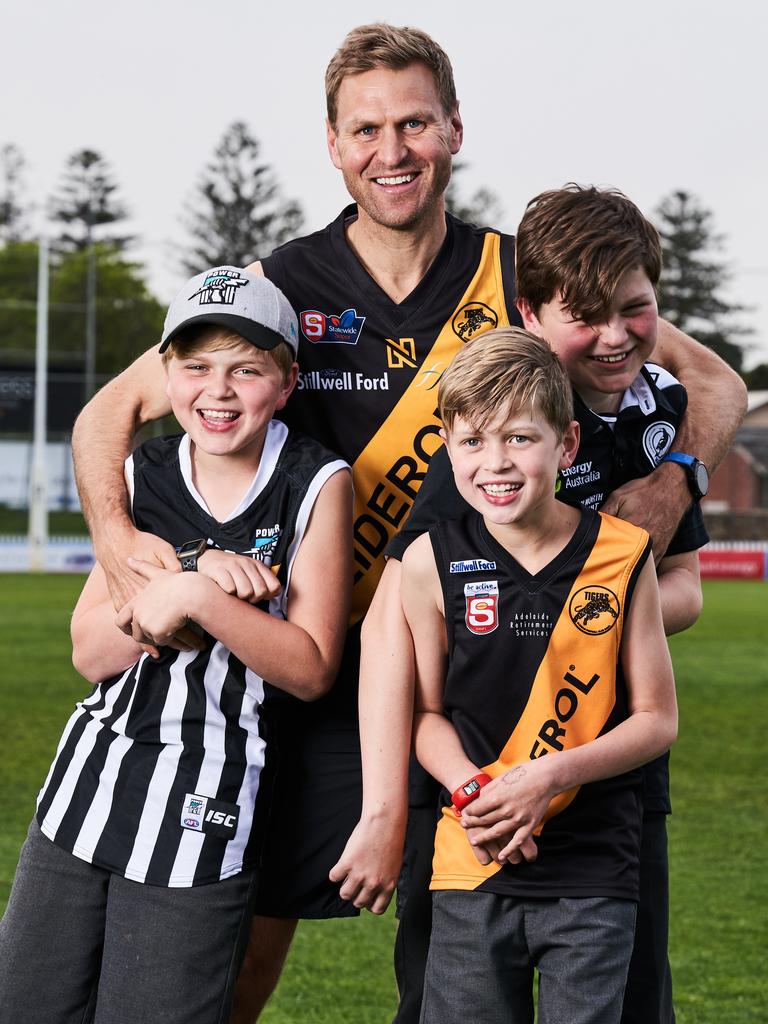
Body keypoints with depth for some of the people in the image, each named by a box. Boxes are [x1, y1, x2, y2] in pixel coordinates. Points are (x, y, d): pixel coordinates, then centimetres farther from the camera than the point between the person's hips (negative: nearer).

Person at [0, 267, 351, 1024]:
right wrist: (186, 576, -13)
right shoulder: (144, 476, 6)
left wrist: (200, 600, -22)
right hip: (87, 789, 5)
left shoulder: (318, 485, -7)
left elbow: (311, 669, -10)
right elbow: (89, 653, 2)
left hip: (203, 817, -5)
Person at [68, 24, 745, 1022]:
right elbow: (111, 411, 3)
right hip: (316, 668, 0)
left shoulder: (516, 279, 0)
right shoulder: (284, 286, -1)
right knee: (241, 940, 3)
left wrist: (673, 477, -13)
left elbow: (714, 382, 7)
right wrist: (114, 536, -16)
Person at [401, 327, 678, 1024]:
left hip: (594, 872, -1)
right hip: (471, 866, 1)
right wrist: (470, 791, -14)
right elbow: (428, 712, 6)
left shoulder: (622, 555, -4)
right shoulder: (433, 561, -2)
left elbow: (657, 718, 0)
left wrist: (549, 775, -14)